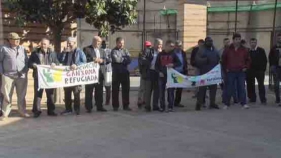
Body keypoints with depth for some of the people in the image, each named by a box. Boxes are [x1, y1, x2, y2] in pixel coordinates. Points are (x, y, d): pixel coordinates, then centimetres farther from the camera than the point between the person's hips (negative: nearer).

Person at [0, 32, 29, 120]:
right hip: (8, 76, -2)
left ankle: (22, 111, 17)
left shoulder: (22, 49, 11)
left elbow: (27, 61, 15)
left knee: (22, 96, 7)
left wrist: (26, 71, 5)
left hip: (22, 76, 3)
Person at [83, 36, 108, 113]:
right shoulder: (87, 49, 0)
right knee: (89, 91, 0)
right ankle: (88, 107, 7)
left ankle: (99, 106, 16)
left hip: (100, 73, 5)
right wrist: (93, 59, -19)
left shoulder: (102, 50, 18)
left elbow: (106, 60, 10)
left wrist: (101, 60, -10)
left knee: (99, 91, 8)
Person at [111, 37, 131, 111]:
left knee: (126, 89, 6)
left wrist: (120, 59, -14)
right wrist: (124, 59, -5)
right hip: (116, 72, -3)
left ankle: (126, 105, 14)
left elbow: (129, 60, -3)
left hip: (125, 72, 4)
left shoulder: (125, 50, 12)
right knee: (115, 90, 3)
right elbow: (115, 59, -17)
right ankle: (115, 106, 12)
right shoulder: (114, 51, 1)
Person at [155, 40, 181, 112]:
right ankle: (162, 107, 12)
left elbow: (179, 63, 5)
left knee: (170, 91, -2)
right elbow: (156, 65, 8)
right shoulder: (160, 54, 5)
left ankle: (170, 107, 4)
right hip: (162, 75, 1)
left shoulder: (173, 54, 4)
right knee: (161, 92, 3)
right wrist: (159, 72, -7)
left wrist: (173, 65, -14)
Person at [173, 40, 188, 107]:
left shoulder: (183, 53, 9)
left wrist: (185, 72, 4)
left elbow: (185, 63, 10)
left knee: (180, 89, 7)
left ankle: (177, 102, 16)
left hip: (181, 73, 4)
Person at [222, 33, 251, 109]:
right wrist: (226, 68, 6)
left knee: (242, 88, 0)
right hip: (230, 72, 0)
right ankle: (227, 104, 8)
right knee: (229, 88, 2)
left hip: (241, 72, 1)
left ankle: (244, 103, 4)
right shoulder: (228, 50, 3)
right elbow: (223, 59, 12)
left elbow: (248, 59, 14)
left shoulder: (244, 50, 5)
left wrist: (246, 67, 4)